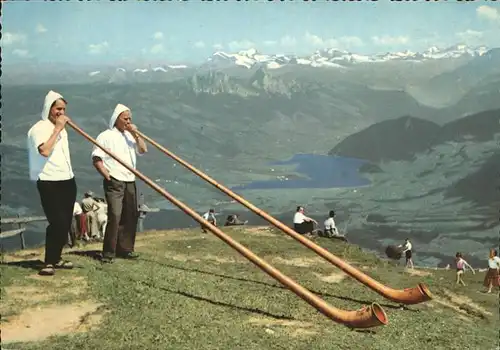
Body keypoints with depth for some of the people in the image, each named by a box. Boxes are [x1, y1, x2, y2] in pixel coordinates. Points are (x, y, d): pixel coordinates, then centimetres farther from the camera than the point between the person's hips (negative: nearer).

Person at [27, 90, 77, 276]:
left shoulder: (61, 128, 17)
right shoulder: (39, 128, -10)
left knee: (65, 223, 8)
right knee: (57, 222, -14)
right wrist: (57, 129, -21)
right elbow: (45, 151, -27)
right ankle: (49, 262, -5)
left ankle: (56, 258, 19)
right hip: (49, 183, -8)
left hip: (67, 180, 8)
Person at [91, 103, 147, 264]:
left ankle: (125, 249, 16)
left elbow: (143, 150, 9)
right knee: (115, 216, -14)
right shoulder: (106, 136, -4)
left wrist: (135, 134, -1)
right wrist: (108, 176, -15)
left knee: (130, 216, 7)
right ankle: (108, 253, -9)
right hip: (114, 183, -7)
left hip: (130, 182, 7)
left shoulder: (130, 135, 17)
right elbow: (96, 160, -8)